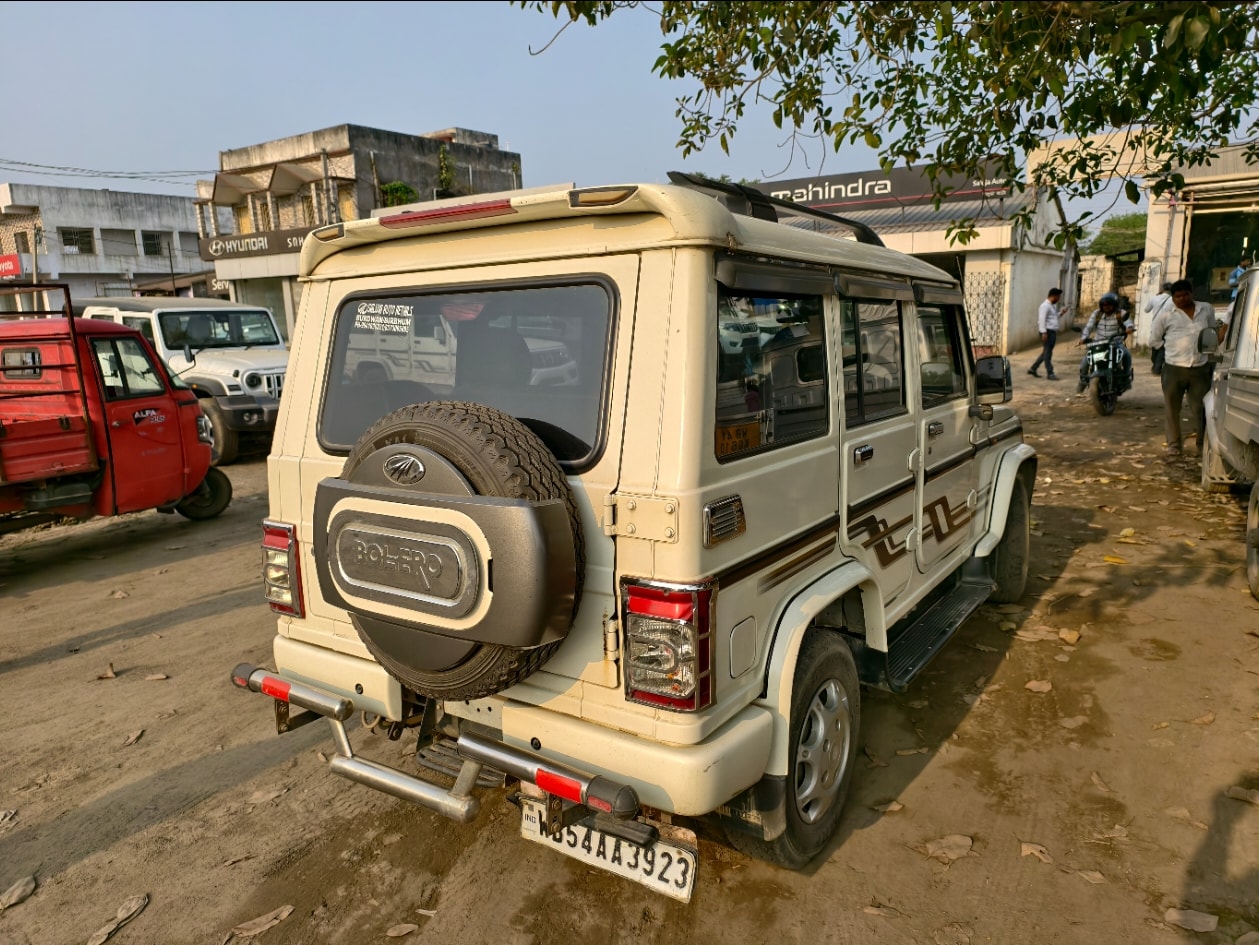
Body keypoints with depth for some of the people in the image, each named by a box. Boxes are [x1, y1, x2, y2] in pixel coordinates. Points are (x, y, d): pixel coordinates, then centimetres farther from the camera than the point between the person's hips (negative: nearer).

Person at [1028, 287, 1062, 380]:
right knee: (1047, 352, -5)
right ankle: (1050, 373, -3)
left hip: (1053, 332, 10)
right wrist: (1044, 332, -25)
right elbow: (1042, 319, -20)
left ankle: (1033, 369, 19)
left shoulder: (1052, 306, 19)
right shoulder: (1045, 305, -12)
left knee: (1046, 352, 13)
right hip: (1048, 332, -10)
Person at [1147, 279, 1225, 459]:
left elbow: (1214, 332, 22)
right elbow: (1154, 339, 7)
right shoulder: (1166, 314, 1)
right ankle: (1173, 446, 14)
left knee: (1200, 409, 6)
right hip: (1174, 369, -1)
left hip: (1200, 368, 2)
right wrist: (1172, 348, -1)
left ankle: (1201, 445, 18)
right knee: (1172, 410, 4)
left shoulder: (1207, 309, 10)